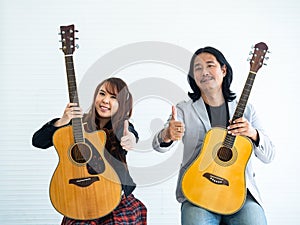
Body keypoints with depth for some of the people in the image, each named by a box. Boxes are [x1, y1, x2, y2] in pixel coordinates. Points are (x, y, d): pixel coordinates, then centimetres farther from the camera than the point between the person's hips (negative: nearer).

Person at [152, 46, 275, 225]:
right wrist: (167, 135, -36)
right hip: (197, 192, -1)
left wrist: (253, 134, -13)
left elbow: (268, 156, 9)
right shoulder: (184, 109, 5)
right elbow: (159, 146, -11)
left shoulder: (245, 109, 11)